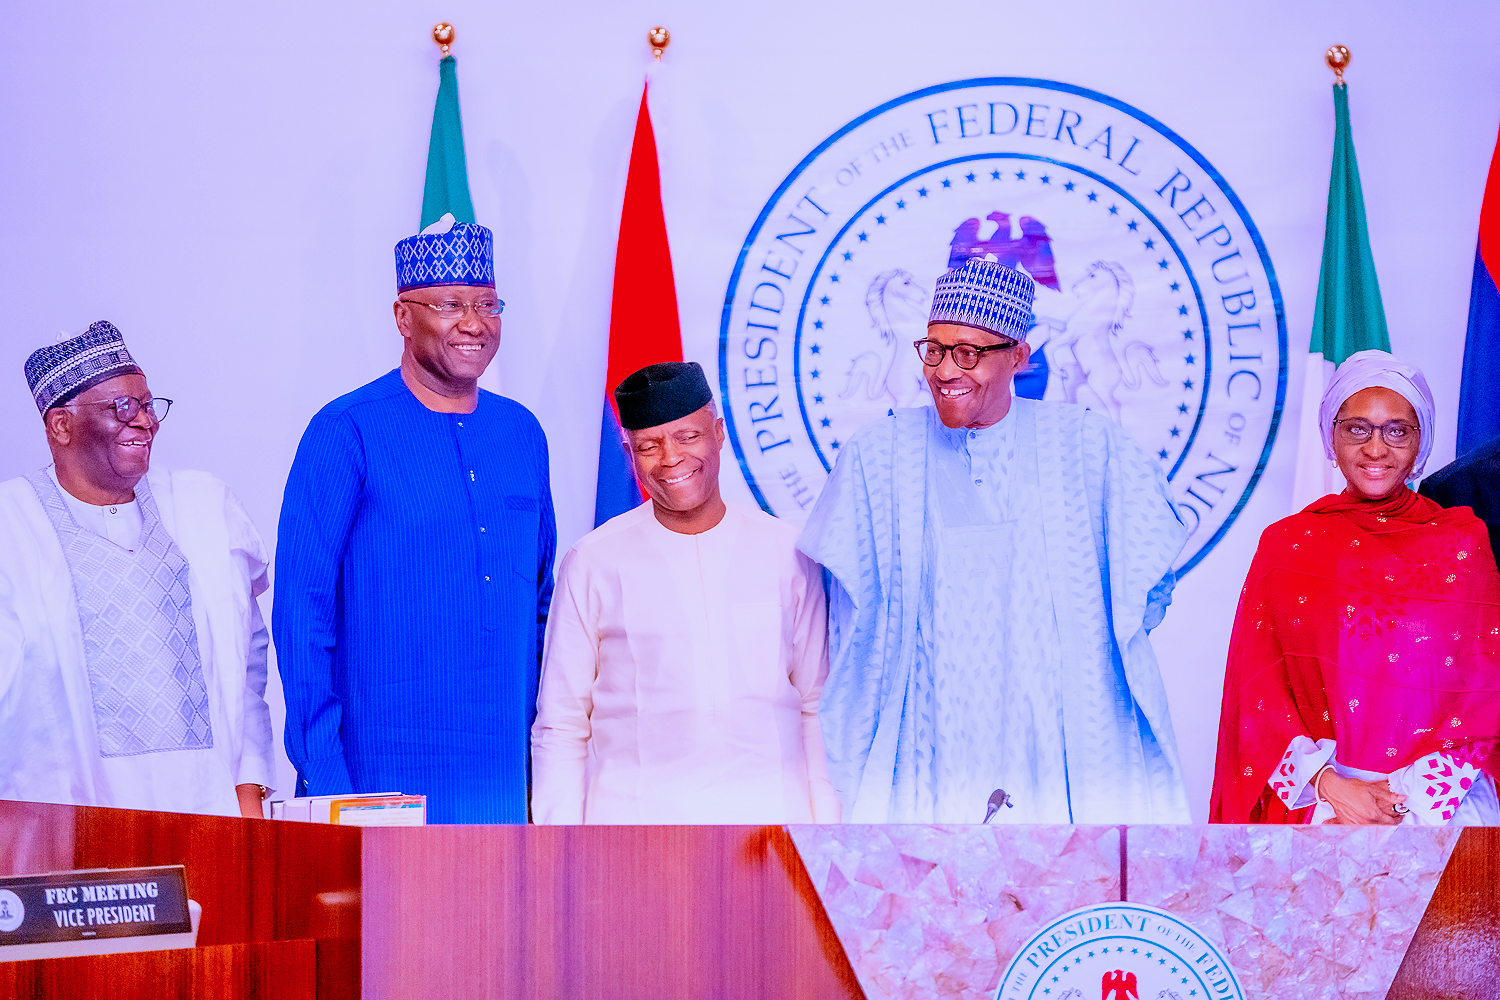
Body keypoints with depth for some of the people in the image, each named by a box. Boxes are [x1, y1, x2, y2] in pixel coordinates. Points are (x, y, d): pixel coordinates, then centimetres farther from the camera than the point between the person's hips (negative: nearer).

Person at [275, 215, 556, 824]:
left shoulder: (522, 434, 11)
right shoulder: (345, 433, -5)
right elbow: (299, 608, -7)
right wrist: (321, 771, -12)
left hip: (503, 775, 5)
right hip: (383, 772, -5)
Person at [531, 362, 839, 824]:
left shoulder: (786, 552, 9)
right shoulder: (593, 563, 4)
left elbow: (818, 708, 13)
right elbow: (560, 729, 6)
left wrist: (829, 830, 5)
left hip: (771, 814, 1)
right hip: (633, 816, -1)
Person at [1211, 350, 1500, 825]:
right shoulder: (1286, 544, 11)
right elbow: (1260, 691, 6)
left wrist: (1409, 797, -8)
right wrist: (1329, 786, -8)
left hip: (1442, 799, 0)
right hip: (1311, 799, 0)